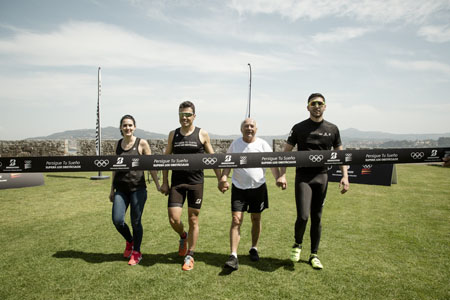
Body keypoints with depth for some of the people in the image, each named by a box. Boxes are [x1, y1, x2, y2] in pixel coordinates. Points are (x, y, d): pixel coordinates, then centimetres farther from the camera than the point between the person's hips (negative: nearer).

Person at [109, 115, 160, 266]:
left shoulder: (142, 143, -3)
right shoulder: (118, 144, 9)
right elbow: (115, 167, 16)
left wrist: (158, 185, -3)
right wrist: (112, 189, 18)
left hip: (138, 188, -3)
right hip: (121, 189, 3)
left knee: (136, 222, 3)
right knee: (117, 220, -6)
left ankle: (136, 253, 24)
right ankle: (129, 241, 25)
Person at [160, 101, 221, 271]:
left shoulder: (202, 134, 0)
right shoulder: (173, 134, 7)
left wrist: (220, 179, 1)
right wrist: (165, 182, 5)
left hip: (196, 182, -2)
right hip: (177, 182, 2)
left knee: (193, 220, 6)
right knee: (173, 219, -3)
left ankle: (189, 256, 21)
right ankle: (183, 237, 31)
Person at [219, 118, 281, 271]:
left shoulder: (262, 144, -1)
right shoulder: (235, 144, 3)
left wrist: (279, 178, -20)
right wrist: (223, 178, -11)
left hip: (258, 187, 0)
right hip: (239, 188, 0)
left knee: (256, 219, 12)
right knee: (236, 220, -8)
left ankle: (254, 248, 33)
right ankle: (233, 256, -5)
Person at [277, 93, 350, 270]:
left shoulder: (332, 129, 8)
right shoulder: (299, 128, 1)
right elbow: (286, 152, 1)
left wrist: (345, 176, 1)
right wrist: (282, 174, -10)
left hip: (322, 177, 3)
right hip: (303, 177, -2)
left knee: (317, 218, 10)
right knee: (303, 216, -12)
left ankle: (314, 255, 25)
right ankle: (297, 244, 18)